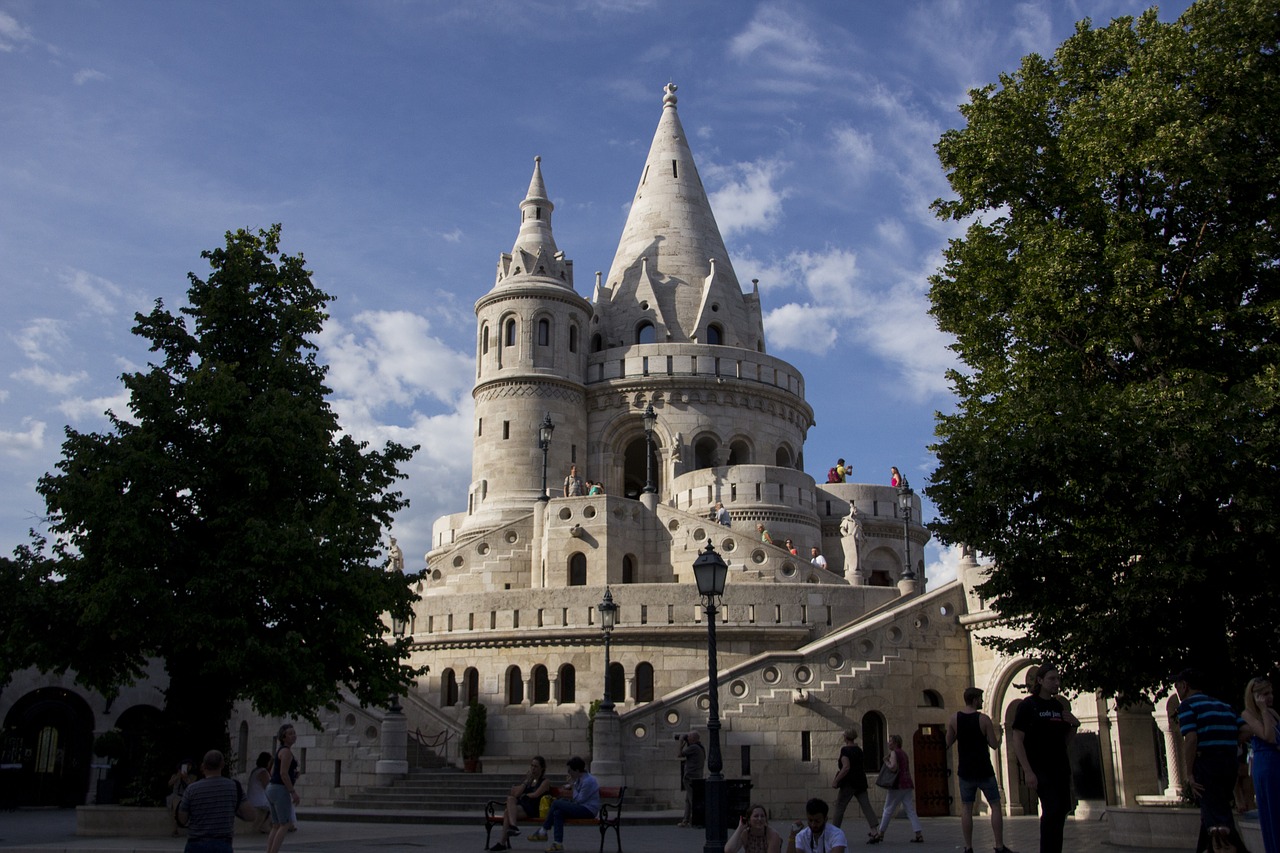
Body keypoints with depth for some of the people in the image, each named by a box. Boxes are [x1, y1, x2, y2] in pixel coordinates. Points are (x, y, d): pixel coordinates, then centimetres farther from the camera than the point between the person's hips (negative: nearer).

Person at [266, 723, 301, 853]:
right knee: (286, 826, -6)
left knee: (277, 827, 11)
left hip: (273, 789, 10)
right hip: (280, 790, -10)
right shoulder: (286, 751, -13)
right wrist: (293, 792, -19)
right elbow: (283, 773, -20)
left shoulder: (280, 750, 17)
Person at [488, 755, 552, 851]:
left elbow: (536, 794, -9)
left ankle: (502, 842, -30)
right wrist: (527, 781, 3)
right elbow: (517, 793, 10)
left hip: (533, 809, -6)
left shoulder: (545, 781, 5)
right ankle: (512, 826, -40)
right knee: (510, 798, -28)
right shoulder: (528, 779, 23)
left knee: (507, 813, -27)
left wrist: (523, 795, 4)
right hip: (522, 805, 6)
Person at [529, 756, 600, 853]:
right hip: (581, 807, 10)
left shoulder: (588, 781, -18)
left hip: (588, 809, -10)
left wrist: (572, 785, -13)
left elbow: (579, 800, -18)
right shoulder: (580, 778, 11)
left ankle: (543, 832, -7)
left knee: (556, 804, -16)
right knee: (558, 813, -9)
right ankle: (558, 843, -10)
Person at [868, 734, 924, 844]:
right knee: (911, 810, 3)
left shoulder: (894, 753, -8)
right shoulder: (904, 753, 18)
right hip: (908, 785, 8)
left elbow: (893, 767, -22)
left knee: (888, 810, -1)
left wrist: (886, 762, -4)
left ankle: (880, 834, 3)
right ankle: (919, 834, -7)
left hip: (898, 785, -8)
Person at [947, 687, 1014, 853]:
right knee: (995, 806, 7)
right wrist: (996, 734, 11)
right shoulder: (984, 719, -11)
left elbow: (948, 743, 4)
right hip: (984, 770, -3)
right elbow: (994, 745, -9)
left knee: (966, 808, 7)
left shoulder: (954, 719, -3)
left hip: (965, 771, 3)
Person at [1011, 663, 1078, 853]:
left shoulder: (1058, 706, 12)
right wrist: (1028, 772, -18)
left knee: (1061, 811, 7)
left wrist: (1074, 726, -1)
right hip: (1039, 769, -6)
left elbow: (1064, 740, 18)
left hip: (1060, 769, 6)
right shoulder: (1028, 705, -7)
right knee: (1052, 809, -17)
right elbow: (1017, 740, -11)